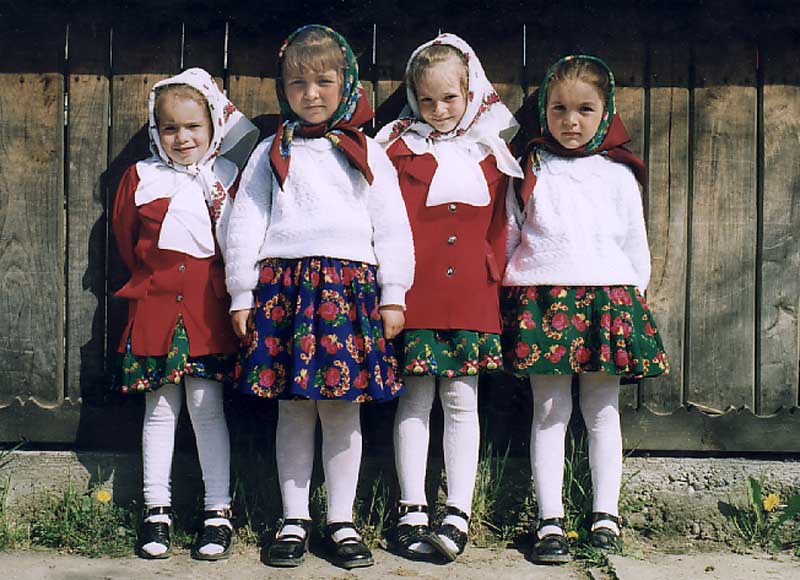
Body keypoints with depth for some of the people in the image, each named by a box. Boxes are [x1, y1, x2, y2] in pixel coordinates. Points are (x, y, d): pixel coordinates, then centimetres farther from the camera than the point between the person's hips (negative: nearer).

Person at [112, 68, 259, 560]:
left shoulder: (227, 177, 4)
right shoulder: (140, 178, 8)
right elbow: (127, 240, 14)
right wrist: (155, 274, 11)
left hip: (209, 311, -1)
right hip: (155, 307, 2)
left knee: (207, 408, -1)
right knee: (160, 410, 7)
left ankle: (219, 512, 8)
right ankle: (157, 511, 16)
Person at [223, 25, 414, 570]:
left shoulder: (367, 153, 12)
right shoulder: (271, 153, 13)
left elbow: (392, 227, 9)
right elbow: (246, 224, 10)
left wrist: (393, 296, 3)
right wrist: (242, 295, 4)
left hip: (350, 285, 0)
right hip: (283, 283, 1)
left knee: (341, 406, 1)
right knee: (293, 407, 3)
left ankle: (342, 521, 11)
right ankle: (294, 520, 13)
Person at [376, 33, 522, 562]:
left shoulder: (491, 152, 11)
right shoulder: (402, 147, 3)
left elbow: (499, 225, 15)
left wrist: (496, 274, 7)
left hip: (472, 295, 2)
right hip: (414, 292, -2)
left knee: (462, 401, 4)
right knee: (416, 401, 3)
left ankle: (458, 515, 8)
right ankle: (412, 513, 10)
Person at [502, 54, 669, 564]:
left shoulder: (618, 173, 9)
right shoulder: (531, 169, 8)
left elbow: (635, 244, 14)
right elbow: (508, 235, 11)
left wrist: (632, 299, 11)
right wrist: (512, 292, 6)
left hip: (608, 297, 1)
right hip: (543, 298, -1)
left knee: (603, 410, 5)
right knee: (550, 411, -1)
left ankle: (606, 515, 13)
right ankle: (550, 521, 2)